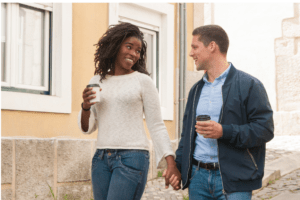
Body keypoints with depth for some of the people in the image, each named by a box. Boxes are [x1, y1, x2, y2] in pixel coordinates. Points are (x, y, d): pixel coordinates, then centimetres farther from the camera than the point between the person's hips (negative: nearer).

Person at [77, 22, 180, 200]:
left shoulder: (143, 81, 0)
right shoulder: (97, 81, 12)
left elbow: (157, 126, 0)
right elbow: (87, 128, 15)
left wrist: (171, 163, -9)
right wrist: (85, 107, -6)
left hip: (132, 158, -5)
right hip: (101, 159, 5)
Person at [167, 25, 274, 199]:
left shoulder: (249, 85, -3)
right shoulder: (197, 89, 18)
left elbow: (265, 129, -10)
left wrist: (224, 132, -20)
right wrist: (178, 167, 11)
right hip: (198, 178, 6)